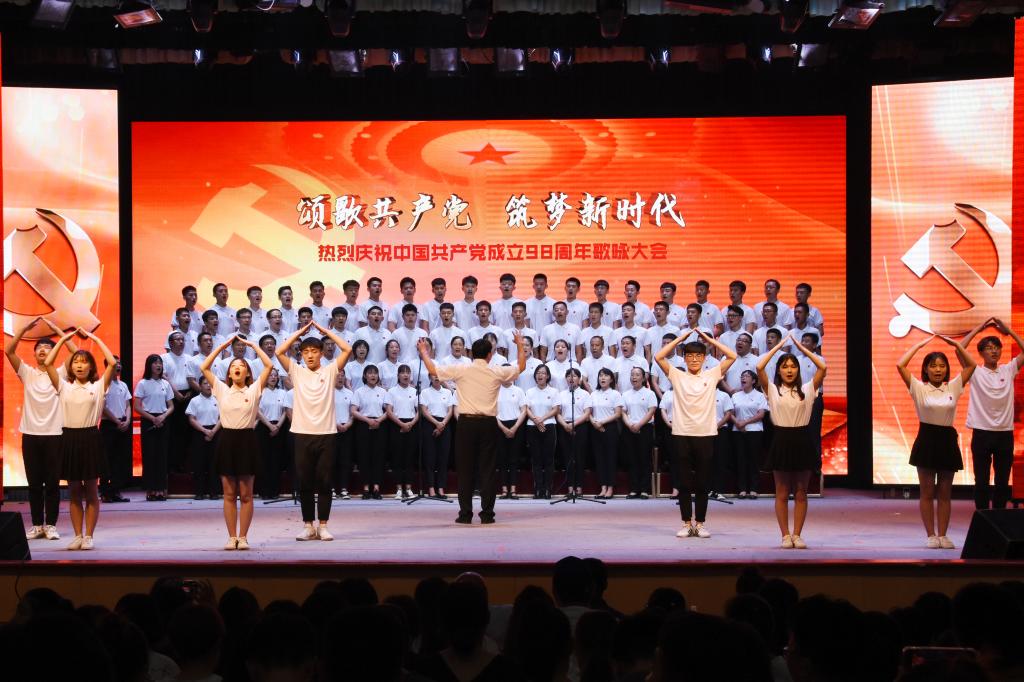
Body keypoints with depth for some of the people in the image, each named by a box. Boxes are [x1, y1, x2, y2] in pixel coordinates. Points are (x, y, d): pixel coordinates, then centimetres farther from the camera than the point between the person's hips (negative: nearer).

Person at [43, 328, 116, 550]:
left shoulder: (98, 386, 3)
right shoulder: (64, 386, 8)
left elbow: (112, 362, -8)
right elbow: (47, 363, 1)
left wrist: (95, 338, -1)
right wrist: (64, 339, 5)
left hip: (90, 437, -2)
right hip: (69, 438, 2)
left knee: (91, 491, 3)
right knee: (75, 492, 8)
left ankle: (89, 536, 8)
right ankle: (78, 536, 13)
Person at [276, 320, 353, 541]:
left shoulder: (330, 371, 5)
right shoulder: (296, 372, 8)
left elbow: (347, 349, -3)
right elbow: (279, 352, -2)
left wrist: (324, 330, 2)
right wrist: (300, 331, 2)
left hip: (326, 434, -1)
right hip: (302, 434, 1)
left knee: (324, 482, 3)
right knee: (304, 482, 4)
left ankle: (323, 525, 10)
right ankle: (308, 526, 11)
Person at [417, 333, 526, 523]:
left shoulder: (461, 370, -4)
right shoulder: (496, 372, 1)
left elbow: (432, 369, 2)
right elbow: (521, 366, 17)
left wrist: (424, 351, 20)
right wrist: (520, 345, 34)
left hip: (466, 422, 0)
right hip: (488, 423, 1)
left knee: (465, 468, 4)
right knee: (487, 468, 4)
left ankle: (465, 513, 3)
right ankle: (487, 513, 3)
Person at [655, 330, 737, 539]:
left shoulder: (712, 375, 7)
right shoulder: (677, 376, 6)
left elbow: (732, 356, 0)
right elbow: (659, 357, -3)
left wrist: (709, 339, 2)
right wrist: (680, 338, 1)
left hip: (705, 435, 0)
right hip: (681, 435, 0)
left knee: (702, 483, 5)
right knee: (684, 483, 4)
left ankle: (700, 523, 12)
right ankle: (686, 523, 11)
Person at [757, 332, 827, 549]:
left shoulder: (807, 389, 6)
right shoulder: (772, 390, 3)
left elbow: (822, 367, -3)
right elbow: (759, 367, -10)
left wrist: (801, 347, 1)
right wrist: (778, 345, -2)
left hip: (802, 439, 2)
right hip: (782, 439, -1)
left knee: (801, 492, 6)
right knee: (782, 493, 3)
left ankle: (797, 535, 12)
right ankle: (786, 536, 8)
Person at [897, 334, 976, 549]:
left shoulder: (953, 387, 5)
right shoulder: (919, 388, -4)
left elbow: (971, 365, 5)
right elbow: (900, 365, -14)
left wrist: (955, 344, 0)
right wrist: (920, 344, -8)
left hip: (947, 440, 3)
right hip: (927, 439, -3)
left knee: (944, 494, 7)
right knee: (927, 493, 3)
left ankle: (942, 535, 12)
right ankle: (931, 535, 8)